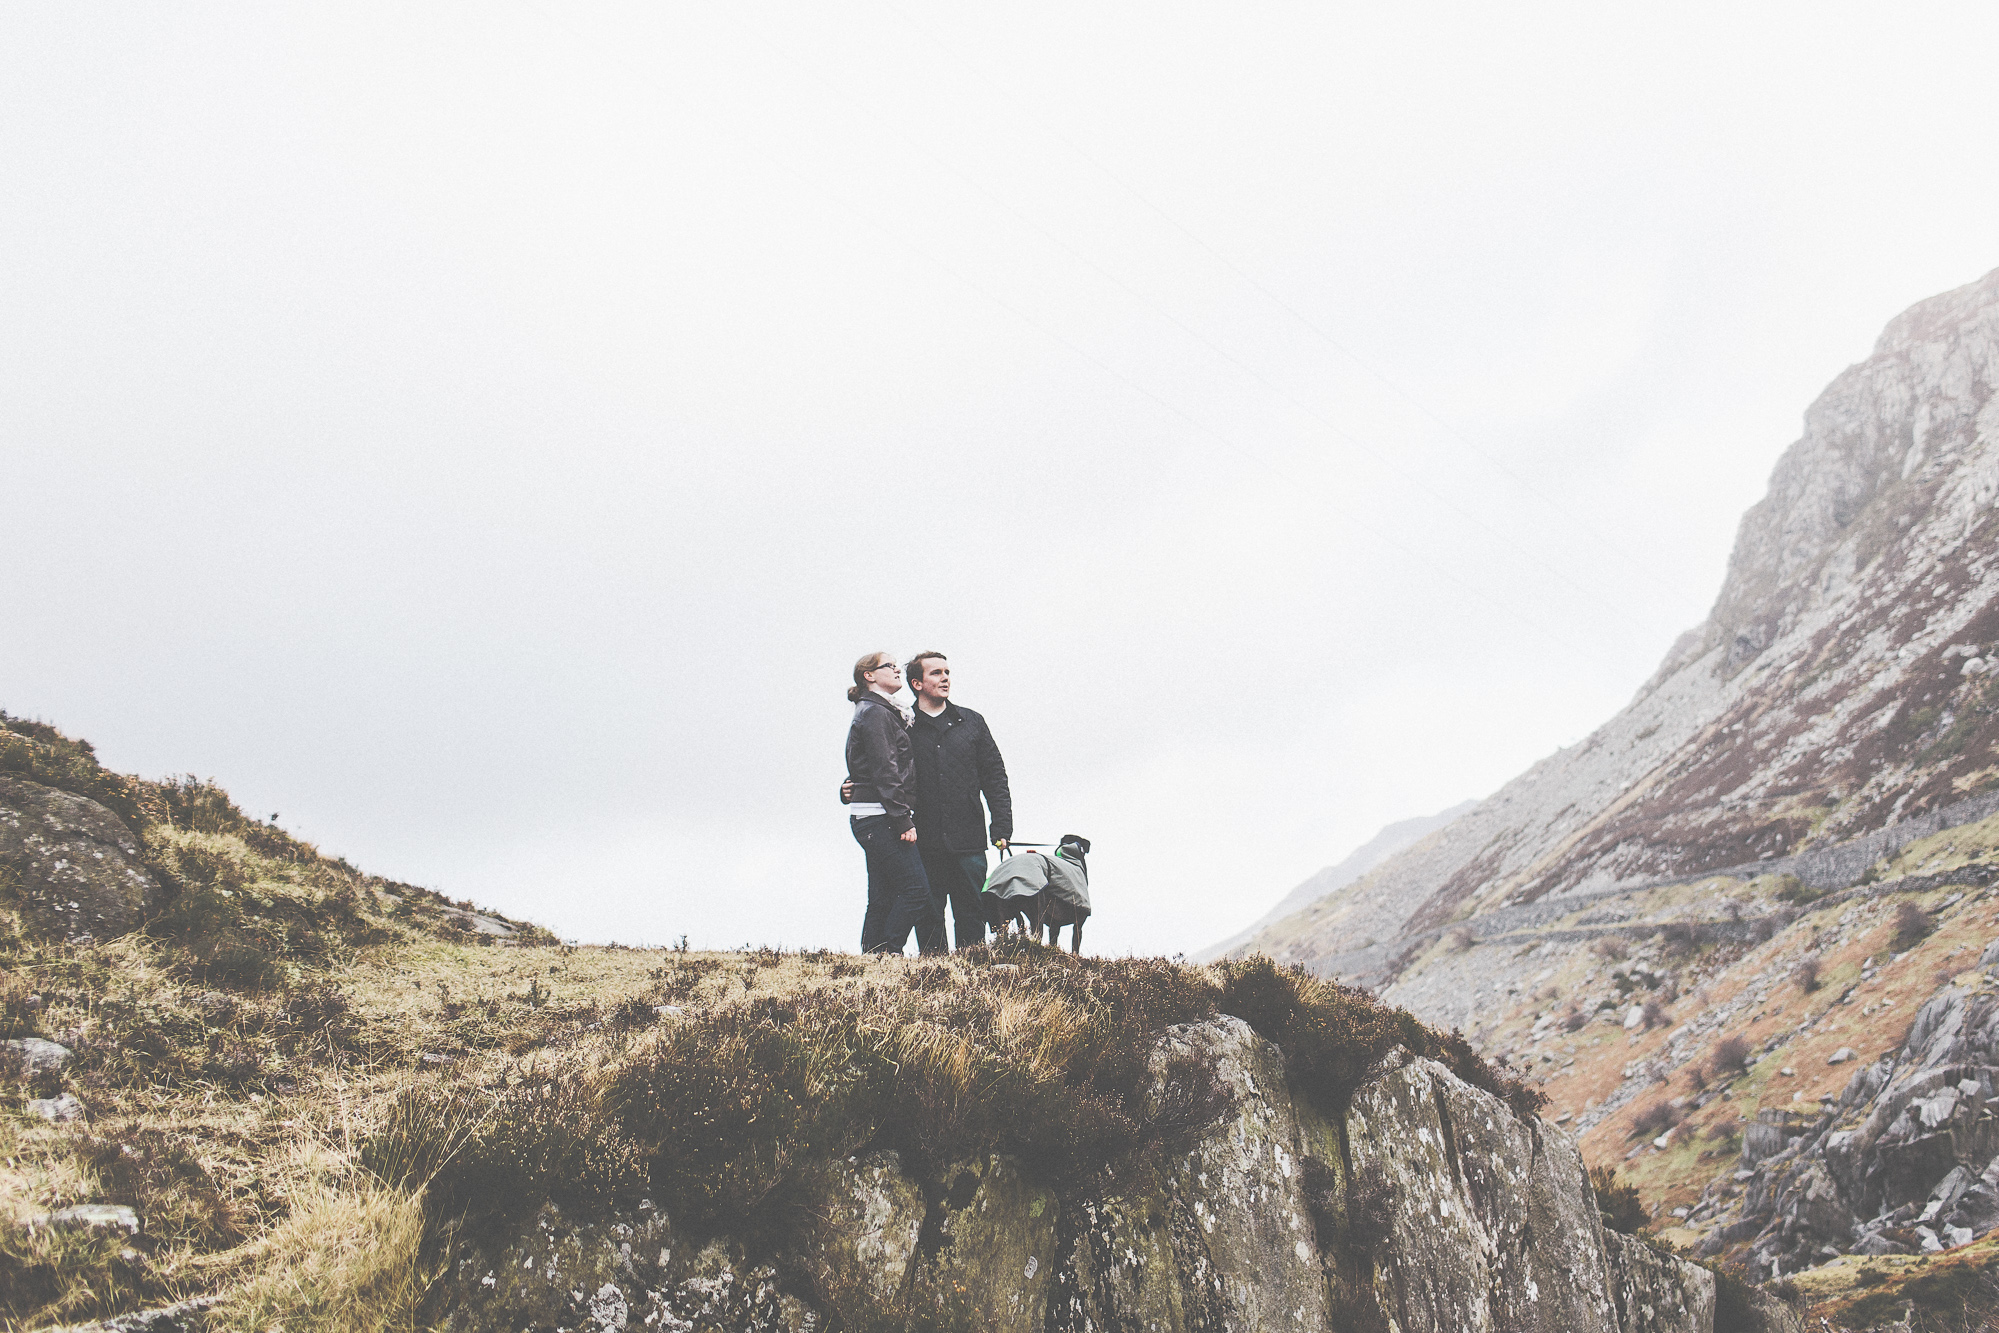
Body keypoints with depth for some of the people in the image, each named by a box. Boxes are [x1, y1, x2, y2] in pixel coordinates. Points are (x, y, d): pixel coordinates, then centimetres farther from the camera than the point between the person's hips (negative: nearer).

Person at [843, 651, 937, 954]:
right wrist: (904, 821, -19)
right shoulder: (875, 713, -8)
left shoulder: (882, 712, 23)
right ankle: (887, 952, -10)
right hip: (879, 817, -10)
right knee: (915, 888, -12)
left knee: (882, 899, 8)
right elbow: (885, 772, -16)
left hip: (873, 822, 10)